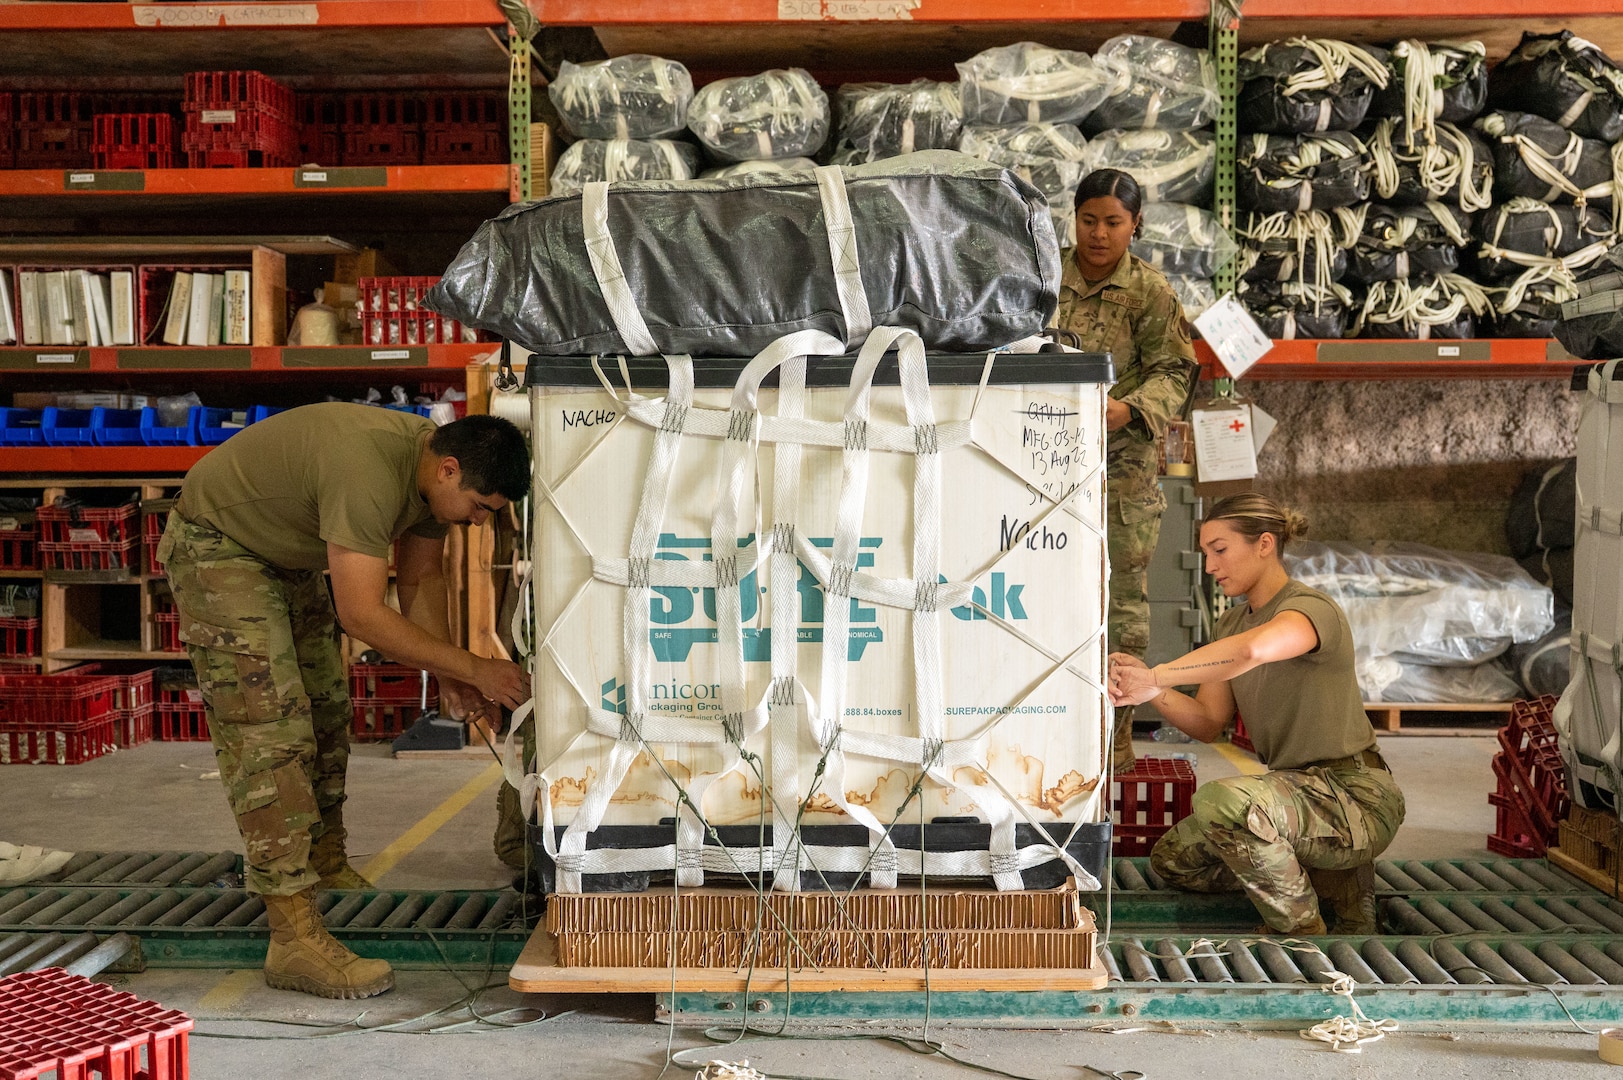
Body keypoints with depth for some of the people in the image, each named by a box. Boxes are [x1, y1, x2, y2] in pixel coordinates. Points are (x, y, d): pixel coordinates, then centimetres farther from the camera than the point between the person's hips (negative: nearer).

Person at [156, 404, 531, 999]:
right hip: (214, 545, -10)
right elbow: (363, 614, -36)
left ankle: (328, 866, 35)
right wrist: (471, 667, -31)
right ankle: (295, 938, -17)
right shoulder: (369, 471, -37)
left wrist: (448, 677, -9)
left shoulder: (433, 470, -8)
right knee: (270, 731, -16)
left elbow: (420, 577, 3)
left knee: (325, 712, 16)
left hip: (288, 557, 10)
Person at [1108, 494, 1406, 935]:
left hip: (1357, 798, -9)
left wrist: (1154, 678, -37)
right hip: (1297, 790, 10)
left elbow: (1252, 649, -42)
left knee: (1221, 799, -34)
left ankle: (1303, 932, -11)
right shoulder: (1232, 621, 12)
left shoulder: (1312, 609, -17)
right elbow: (1208, 723, 5)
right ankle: (1335, 877, 10)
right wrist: (1155, 692, -14)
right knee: (1172, 858, 8)